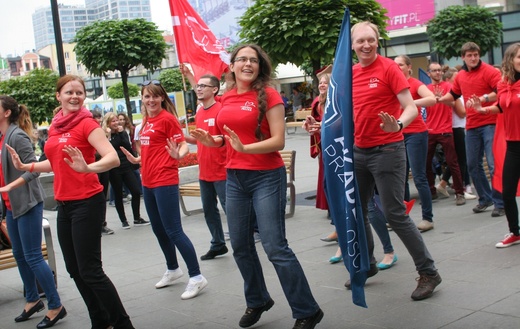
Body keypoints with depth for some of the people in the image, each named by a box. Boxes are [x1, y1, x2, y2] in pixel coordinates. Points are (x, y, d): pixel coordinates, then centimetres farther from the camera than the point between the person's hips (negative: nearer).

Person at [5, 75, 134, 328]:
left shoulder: (87, 123, -12)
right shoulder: (55, 126, 10)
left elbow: (113, 158, -24)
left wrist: (87, 167, -41)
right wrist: (25, 166, 12)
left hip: (87, 202, -8)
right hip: (64, 204, 8)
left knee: (90, 270, -8)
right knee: (74, 269, 15)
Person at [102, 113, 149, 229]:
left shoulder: (123, 132, 9)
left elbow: (128, 147, -3)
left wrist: (121, 133, -9)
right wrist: (109, 136, -19)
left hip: (126, 167, 4)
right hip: (114, 170, -4)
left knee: (136, 192, 0)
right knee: (118, 195, 5)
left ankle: (137, 219, 13)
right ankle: (124, 221, 16)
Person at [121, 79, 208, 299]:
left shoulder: (168, 118, -10)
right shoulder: (147, 120, 12)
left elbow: (183, 145, -15)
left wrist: (178, 155, -34)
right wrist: (137, 160, 26)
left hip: (165, 182, -9)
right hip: (148, 182, 9)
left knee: (173, 230, -10)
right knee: (158, 230, 17)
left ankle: (196, 277, -4)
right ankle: (173, 270, 34)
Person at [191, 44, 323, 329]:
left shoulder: (268, 94, -8)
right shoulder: (226, 98, 8)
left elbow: (278, 141, -15)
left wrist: (245, 148, -27)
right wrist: (211, 141, 2)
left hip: (267, 177, -6)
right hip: (234, 178, 6)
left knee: (275, 248, -8)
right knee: (240, 246, 13)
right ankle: (257, 301, 34)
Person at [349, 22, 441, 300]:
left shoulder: (388, 68, -9)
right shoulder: (350, 74, 9)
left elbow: (411, 107, -14)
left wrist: (398, 125, -34)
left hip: (387, 150, -7)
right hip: (358, 151, 7)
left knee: (395, 214, -8)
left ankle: (428, 272, 3)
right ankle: (367, 264, 32)